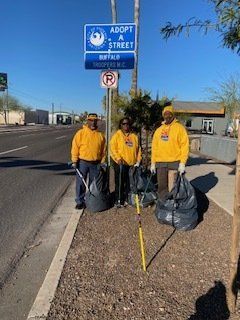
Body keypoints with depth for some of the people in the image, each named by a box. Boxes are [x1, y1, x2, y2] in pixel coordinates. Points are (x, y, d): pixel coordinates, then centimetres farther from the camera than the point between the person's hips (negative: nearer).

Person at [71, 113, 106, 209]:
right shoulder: (81, 133, -4)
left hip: (96, 163, 3)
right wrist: (74, 161, -9)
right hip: (82, 162, -3)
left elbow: (103, 150, 10)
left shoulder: (100, 135, 6)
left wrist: (102, 162, 7)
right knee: (80, 183, 2)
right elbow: (75, 147, -5)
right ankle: (80, 201, 14)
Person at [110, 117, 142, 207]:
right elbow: (112, 148, -7)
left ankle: (126, 199, 21)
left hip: (132, 164, 4)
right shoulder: (117, 135, 2)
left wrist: (138, 161, 5)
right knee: (119, 183, 0)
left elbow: (138, 149, 14)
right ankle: (118, 200, 10)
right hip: (120, 164, -4)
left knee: (128, 183, 8)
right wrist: (118, 158, -18)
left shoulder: (134, 136, 14)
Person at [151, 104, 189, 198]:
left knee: (172, 188, -3)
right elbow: (154, 147, 15)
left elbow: (184, 145, -6)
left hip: (174, 163, -5)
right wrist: (153, 163, 10)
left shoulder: (179, 128, 0)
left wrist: (182, 163, -14)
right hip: (160, 163, 5)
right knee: (162, 187, 11)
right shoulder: (159, 130, 14)